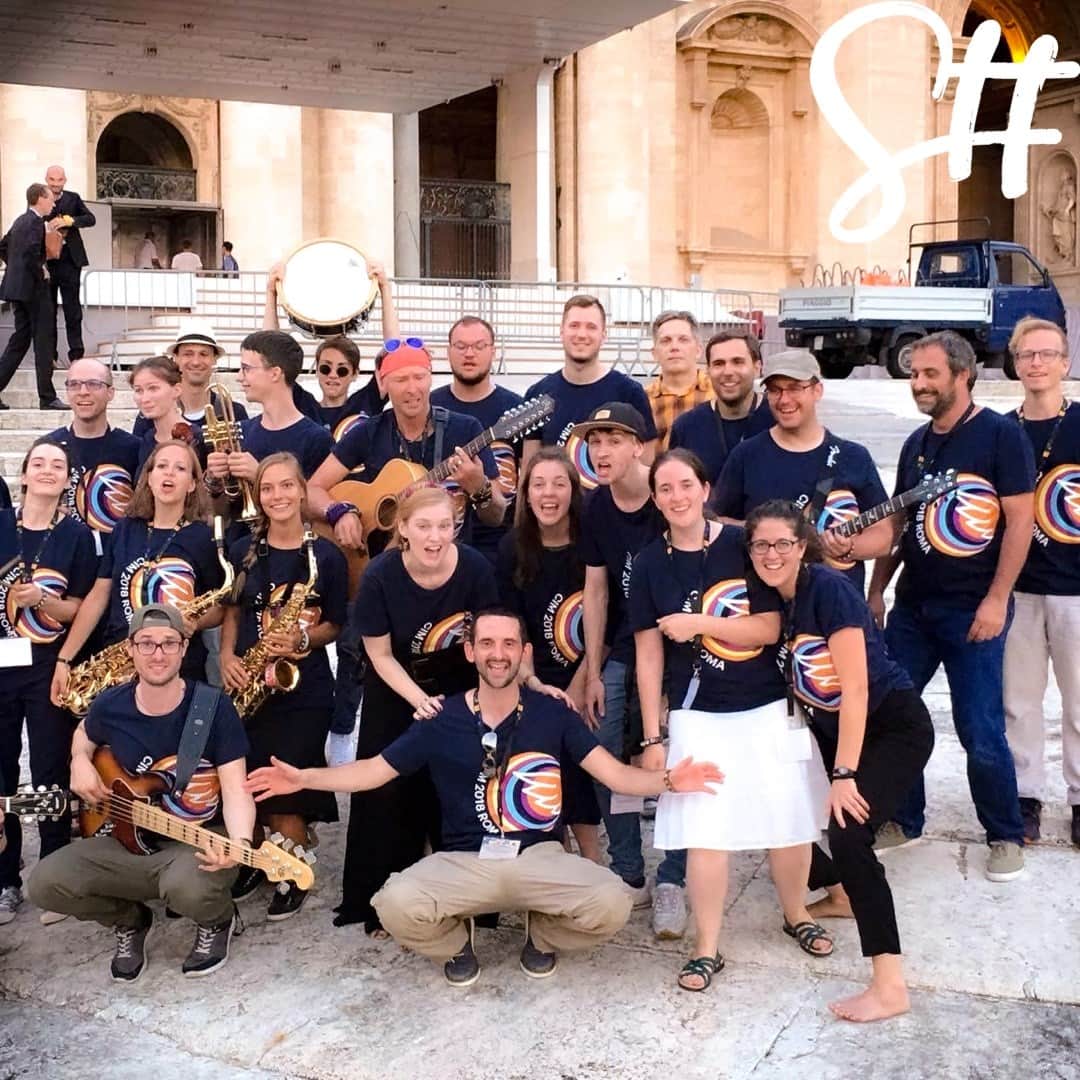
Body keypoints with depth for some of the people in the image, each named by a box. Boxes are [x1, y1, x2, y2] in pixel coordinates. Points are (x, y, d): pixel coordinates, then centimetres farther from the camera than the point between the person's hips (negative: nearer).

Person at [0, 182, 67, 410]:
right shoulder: (36, 222, -12)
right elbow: (31, 252, -25)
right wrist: (40, 273, -12)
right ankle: (47, 397, -3)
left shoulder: (21, 220, 16)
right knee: (44, 341, -4)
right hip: (33, 288, -9)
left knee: (19, 340, 13)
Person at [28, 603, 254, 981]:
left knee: (187, 887, -38)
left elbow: (236, 791, -16)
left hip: (202, 840, -4)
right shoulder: (110, 707, -2)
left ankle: (216, 920, 3)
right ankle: (129, 920, 15)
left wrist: (241, 843, -36)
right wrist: (80, 763, 0)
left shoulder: (214, 707, -14)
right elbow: (84, 735, 24)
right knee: (45, 883, -17)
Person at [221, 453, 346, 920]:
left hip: (304, 688, -3)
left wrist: (302, 638, -17)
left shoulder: (327, 556, -5)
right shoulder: (243, 550, 4)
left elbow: (335, 625, 1)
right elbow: (233, 610, 12)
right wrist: (227, 656, -4)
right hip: (248, 684, 3)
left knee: (288, 789, -1)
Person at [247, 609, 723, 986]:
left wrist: (667, 779, -23)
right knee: (396, 906, -31)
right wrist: (303, 778, -6)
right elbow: (374, 770, 7)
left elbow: (615, 773, -3)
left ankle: (542, 935, 10)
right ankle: (457, 942, 8)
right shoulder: (442, 721, 1)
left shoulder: (553, 714, 1)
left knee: (612, 904, -28)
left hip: (539, 857, 1)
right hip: (463, 861, 0)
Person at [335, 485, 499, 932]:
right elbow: (380, 654, -15)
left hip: (459, 690, 0)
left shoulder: (475, 568, -23)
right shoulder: (380, 575, -25)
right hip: (395, 694, 0)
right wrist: (418, 699, -27)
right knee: (390, 793, 1)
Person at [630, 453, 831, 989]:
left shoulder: (743, 544, -5)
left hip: (769, 708, 0)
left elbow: (769, 628, -9)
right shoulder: (650, 564, -1)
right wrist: (652, 737, -2)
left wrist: (698, 623, -20)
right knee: (704, 833, -5)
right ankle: (707, 948, 10)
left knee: (790, 822, 7)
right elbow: (648, 656, -1)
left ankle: (796, 914, 34)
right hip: (698, 715, 0)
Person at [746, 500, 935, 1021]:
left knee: (848, 832, -24)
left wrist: (845, 774, -22)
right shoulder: (767, 600, -3)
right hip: (831, 727, 8)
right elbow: (783, 680, 6)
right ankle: (841, 894, 36)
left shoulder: (829, 589, -22)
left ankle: (890, 987, -17)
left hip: (895, 727, -8)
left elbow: (856, 688, -23)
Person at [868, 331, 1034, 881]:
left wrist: (996, 600, -16)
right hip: (913, 606, 6)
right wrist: (877, 588, 13)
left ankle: (1006, 835, 19)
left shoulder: (1001, 435, -9)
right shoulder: (916, 444, 10)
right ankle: (903, 819, 26)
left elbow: (1020, 520, -12)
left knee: (980, 732, -2)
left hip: (973, 611, -6)